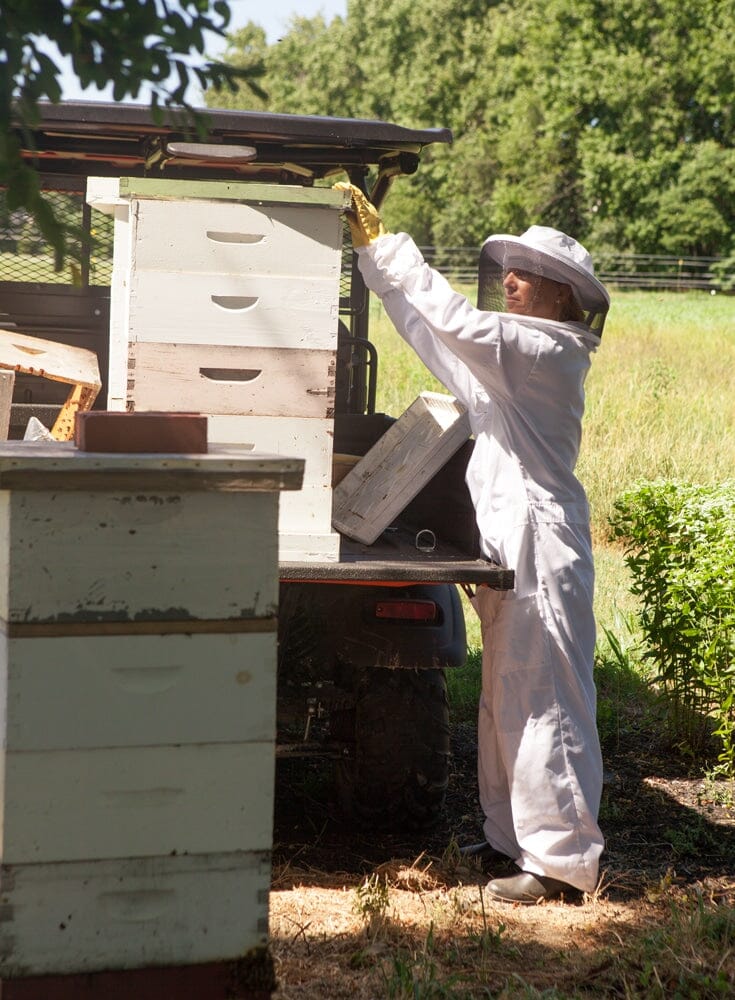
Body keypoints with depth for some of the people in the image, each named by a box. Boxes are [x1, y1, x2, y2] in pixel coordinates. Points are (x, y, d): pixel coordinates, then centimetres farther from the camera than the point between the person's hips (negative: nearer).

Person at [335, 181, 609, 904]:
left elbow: (453, 321, -23)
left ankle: (561, 857, 1)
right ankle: (513, 835, 27)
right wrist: (372, 248, 12)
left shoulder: (545, 352, -12)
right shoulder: (511, 354, 16)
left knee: (541, 698, -6)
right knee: (504, 700, 16)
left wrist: (384, 241, -17)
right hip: (508, 545, 10)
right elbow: (429, 332, 17)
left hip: (540, 544, -10)